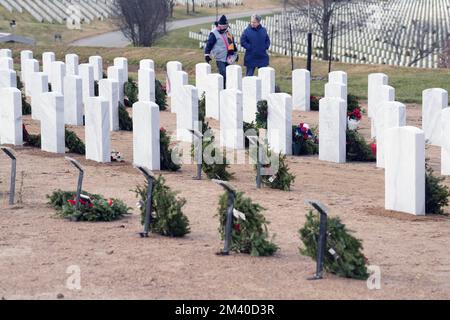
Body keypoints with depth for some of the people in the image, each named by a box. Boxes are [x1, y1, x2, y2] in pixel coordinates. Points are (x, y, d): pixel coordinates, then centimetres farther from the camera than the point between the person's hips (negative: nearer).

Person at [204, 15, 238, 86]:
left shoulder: (229, 32, 12)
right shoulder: (214, 34, -9)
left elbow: (233, 43, 23)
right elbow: (209, 44, -9)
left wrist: (235, 53, 28)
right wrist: (207, 55, -13)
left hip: (228, 58, 7)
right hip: (220, 59, -7)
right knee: (223, 75, -15)